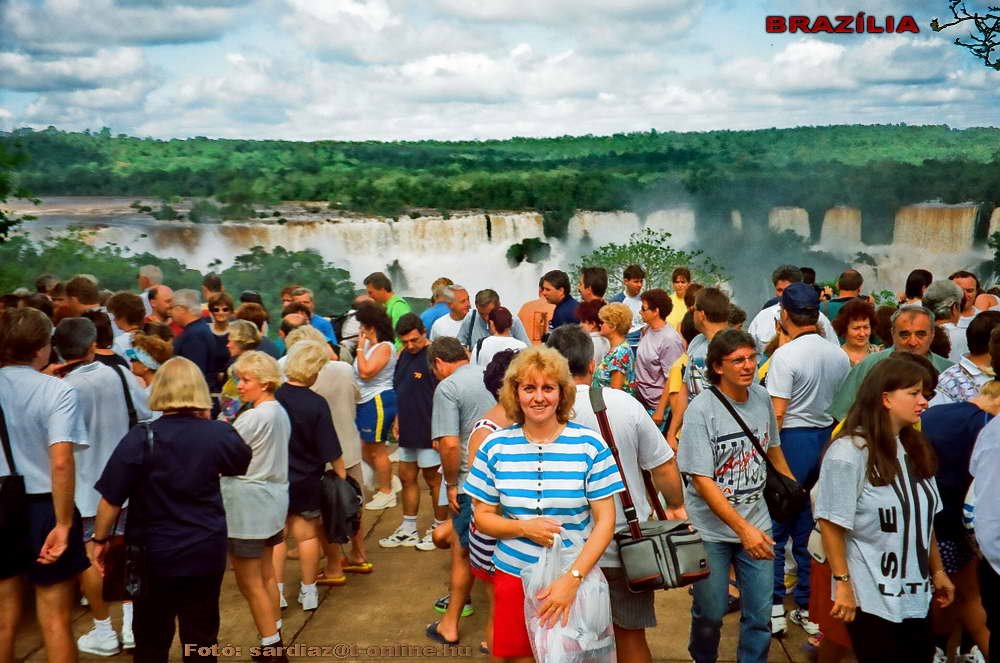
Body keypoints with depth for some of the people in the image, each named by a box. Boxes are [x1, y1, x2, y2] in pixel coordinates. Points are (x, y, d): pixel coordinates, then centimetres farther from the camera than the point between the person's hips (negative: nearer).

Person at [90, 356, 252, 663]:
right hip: (206, 552, 2)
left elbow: (111, 499, -12)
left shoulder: (140, 438, -15)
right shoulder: (219, 434, -7)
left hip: (154, 554, -1)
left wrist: (100, 540, 4)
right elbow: (243, 462, 14)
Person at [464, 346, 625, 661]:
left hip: (577, 575, -1)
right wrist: (524, 528, -17)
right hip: (513, 574, 1)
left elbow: (605, 521, -9)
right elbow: (483, 516, 3)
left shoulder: (590, 445, -9)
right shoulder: (495, 447, -4)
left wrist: (572, 579, -18)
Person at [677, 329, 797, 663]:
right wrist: (743, 529, -24)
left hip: (756, 523, 4)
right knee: (711, 613, 9)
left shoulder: (762, 397, -1)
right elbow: (701, 479, -19)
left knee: (760, 613, 8)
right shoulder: (700, 410, -18)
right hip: (712, 529, -4)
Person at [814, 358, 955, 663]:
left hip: (916, 595, 7)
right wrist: (842, 584, -15)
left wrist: (938, 570, 18)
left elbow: (924, 517, 15)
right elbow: (831, 523, -16)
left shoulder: (916, 448, 6)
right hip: (871, 598, -7)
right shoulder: (849, 452, -17)